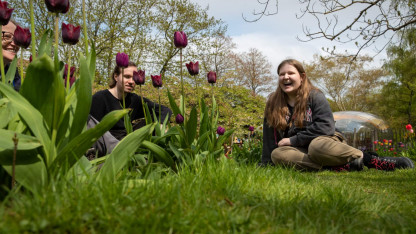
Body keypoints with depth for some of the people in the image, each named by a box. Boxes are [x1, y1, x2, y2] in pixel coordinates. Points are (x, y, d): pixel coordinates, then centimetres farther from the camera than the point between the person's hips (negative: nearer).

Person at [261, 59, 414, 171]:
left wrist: (293, 140, -15)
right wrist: (266, 166, 3)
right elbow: (269, 139, 7)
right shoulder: (273, 104, 6)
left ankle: (369, 159, -21)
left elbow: (326, 127, -14)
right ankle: (340, 167, -33)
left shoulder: (314, 96, -3)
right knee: (277, 154, -31)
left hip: (324, 141, -3)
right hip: (298, 150, 3)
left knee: (317, 145, -39)